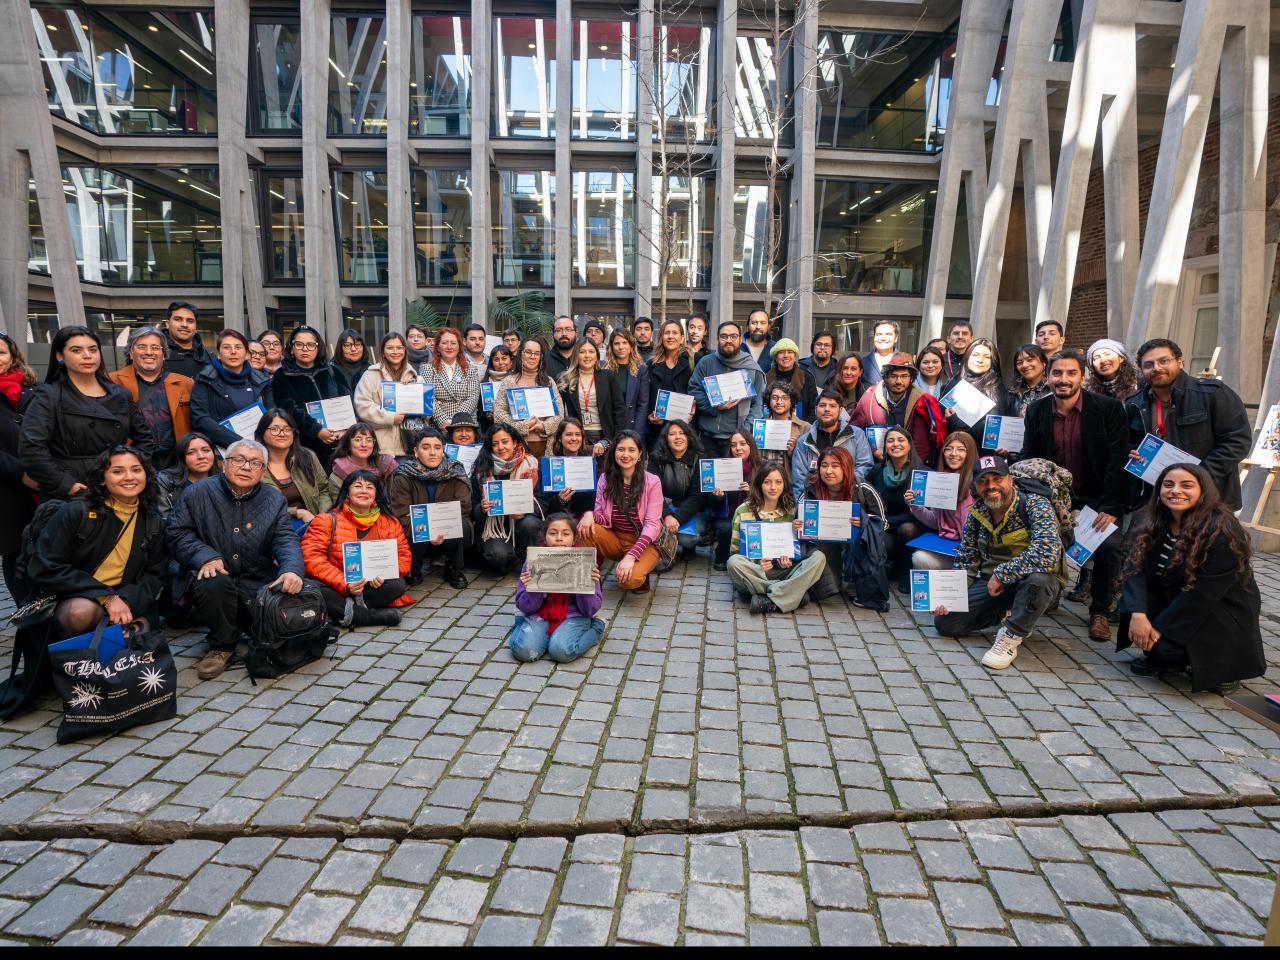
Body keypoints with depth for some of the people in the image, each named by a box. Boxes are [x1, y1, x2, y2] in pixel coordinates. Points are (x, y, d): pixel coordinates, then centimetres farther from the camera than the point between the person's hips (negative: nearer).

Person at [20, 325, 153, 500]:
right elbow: (30, 449, -14)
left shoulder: (120, 394, 10)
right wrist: (65, 484, -18)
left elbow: (144, 437, 14)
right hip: (70, 497, -4)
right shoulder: (47, 397, -3)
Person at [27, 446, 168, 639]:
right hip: (70, 601, -2)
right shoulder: (75, 512, -5)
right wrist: (106, 597, -19)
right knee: (83, 611, -36)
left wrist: (127, 600, -18)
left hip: (125, 603, 2)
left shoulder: (153, 522, 6)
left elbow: (154, 575, 5)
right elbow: (45, 569, -10)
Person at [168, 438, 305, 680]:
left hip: (259, 583, 1)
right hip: (215, 578, -1)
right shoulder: (197, 493, 2)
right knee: (214, 583, -36)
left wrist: (291, 569, -26)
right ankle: (222, 645, -9)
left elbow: (285, 540, -5)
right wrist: (205, 556, -22)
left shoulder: (275, 499, 6)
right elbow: (178, 534, -2)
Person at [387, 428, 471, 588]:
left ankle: (454, 570, -2)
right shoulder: (403, 476, -10)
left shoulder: (455, 472, -7)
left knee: (460, 526, -30)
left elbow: (463, 507, -17)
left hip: (451, 537, 1)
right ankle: (412, 571, -1)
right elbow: (401, 517, -16)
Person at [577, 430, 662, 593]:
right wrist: (590, 514, -28)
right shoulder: (605, 479, -2)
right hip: (614, 540, 3)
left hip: (643, 542, -3)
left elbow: (652, 524, -16)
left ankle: (640, 570, 5)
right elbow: (602, 518, -2)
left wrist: (631, 556, -28)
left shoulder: (652, 482, -10)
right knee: (585, 528, -26)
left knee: (629, 579, -31)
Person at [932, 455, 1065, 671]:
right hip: (992, 583, 5)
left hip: (1035, 582, -5)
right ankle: (1007, 615, 12)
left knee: (1038, 579, -41)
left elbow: (1047, 554, -35)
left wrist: (1001, 574, -29)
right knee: (944, 621, -9)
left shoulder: (1036, 506, -18)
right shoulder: (976, 513, -2)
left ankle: (1010, 638, -18)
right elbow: (966, 561, 6)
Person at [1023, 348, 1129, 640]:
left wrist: (1111, 508, -21)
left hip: (1096, 497, -2)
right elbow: (1029, 461, 3)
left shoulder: (1109, 408, -9)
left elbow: (1118, 460, -13)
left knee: (1109, 544, -24)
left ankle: (1100, 611, -1)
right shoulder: (1036, 411, 0)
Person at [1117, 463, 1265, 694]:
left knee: (1166, 645, -25)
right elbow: (1136, 567, -15)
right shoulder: (1149, 520, -7)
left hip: (1222, 611, -5)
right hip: (1172, 600, 6)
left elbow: (1205, 593, -25)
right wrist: (1138, 614, -29)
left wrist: (1161, 628, -23)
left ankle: (1220, 666, 8)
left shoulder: (1223, 532, -24)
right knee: (1129, 608, -20)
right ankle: (1161, 659, 8)